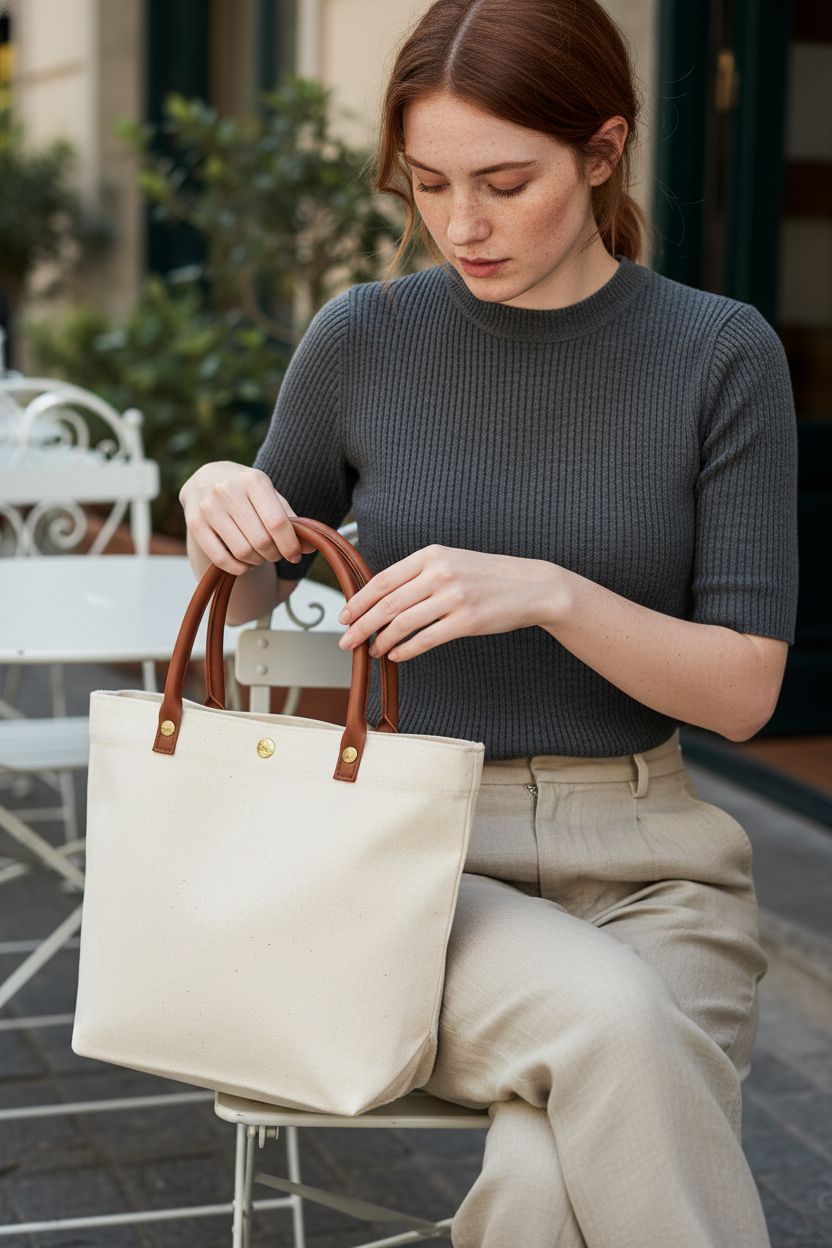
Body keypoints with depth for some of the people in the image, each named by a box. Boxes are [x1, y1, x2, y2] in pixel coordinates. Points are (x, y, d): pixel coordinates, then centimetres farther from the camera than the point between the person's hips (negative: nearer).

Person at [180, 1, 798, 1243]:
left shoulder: (721, 353, -3)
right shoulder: (364, 339, 1)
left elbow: (746, 689, -4)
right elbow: (246, 597, 16)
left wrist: (549, 592, -20)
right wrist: (218, 509, -8)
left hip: (644, 862, 0)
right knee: (607, 1022, -32)